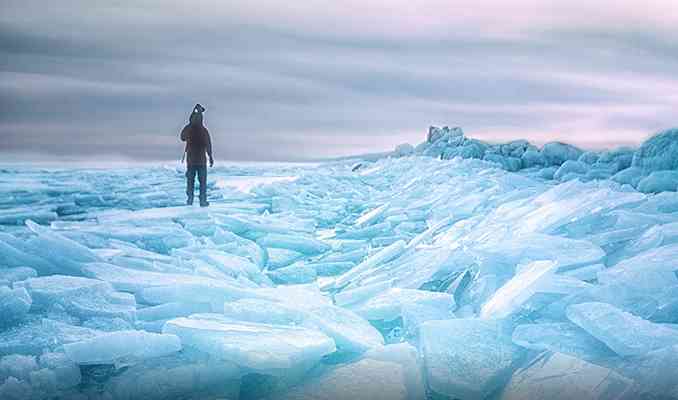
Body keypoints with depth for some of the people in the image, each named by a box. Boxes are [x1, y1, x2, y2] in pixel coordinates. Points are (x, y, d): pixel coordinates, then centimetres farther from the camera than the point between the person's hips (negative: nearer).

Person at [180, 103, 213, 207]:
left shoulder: (187, 128, -1)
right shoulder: (204, 130, -8)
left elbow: (182, 138, 17)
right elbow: (208, 144, -10)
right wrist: (211, 157, -5)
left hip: (190, 159, 2)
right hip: (201, 159, -2)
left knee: (190, 180, 10)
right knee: (203, 181, 3)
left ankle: (190, 199, 7)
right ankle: (203, 201, 2)